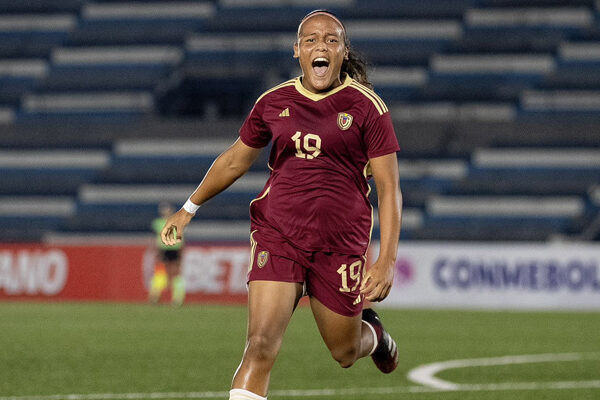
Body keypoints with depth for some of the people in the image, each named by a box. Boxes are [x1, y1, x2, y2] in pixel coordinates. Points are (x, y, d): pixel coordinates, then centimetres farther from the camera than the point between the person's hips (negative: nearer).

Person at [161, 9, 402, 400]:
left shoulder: (367, 107, -5)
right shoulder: (273, 102, 4)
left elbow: (389, 189, -5)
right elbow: (235, 160, 21)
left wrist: (387, 261, -14)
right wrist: (189, 209, 28)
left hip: (341, 244, -1)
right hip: (277, 236, 1)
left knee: (345, 352, 14)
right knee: (261, 345, -15)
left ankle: (371, 331, 51)